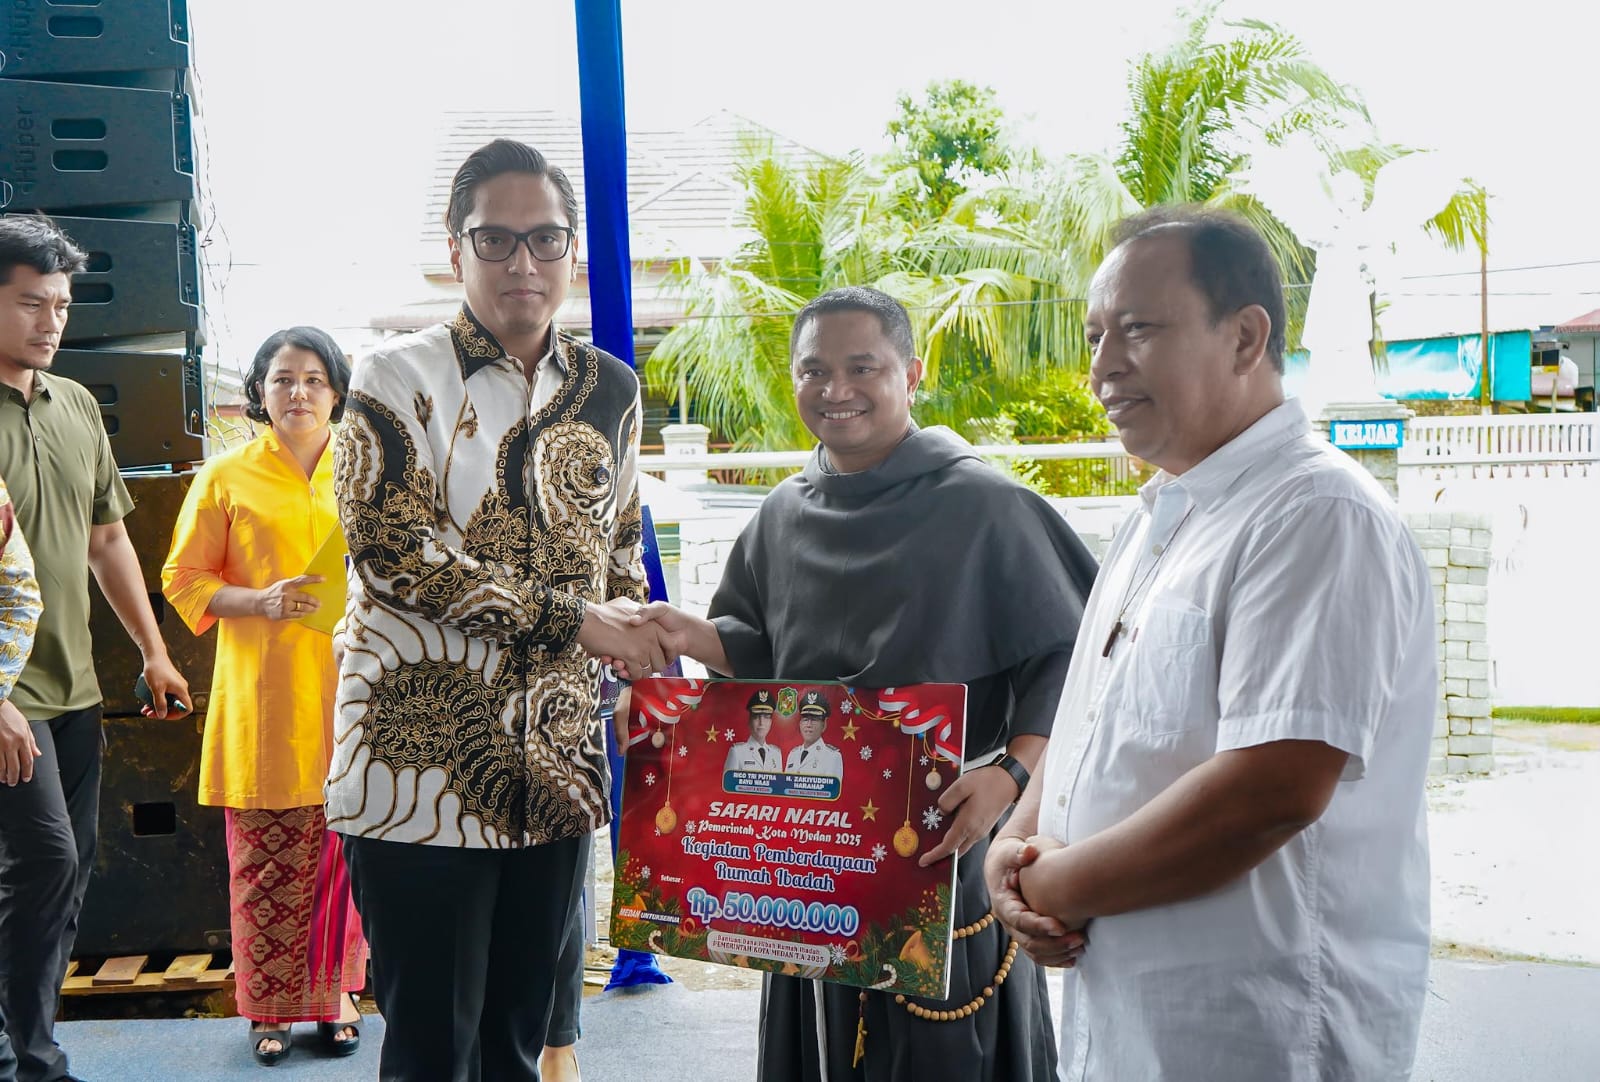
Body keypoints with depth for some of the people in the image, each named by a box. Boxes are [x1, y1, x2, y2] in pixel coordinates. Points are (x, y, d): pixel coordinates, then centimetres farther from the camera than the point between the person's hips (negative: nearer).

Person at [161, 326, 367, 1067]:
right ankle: (270, 1008, 16)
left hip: (346, 694, 2)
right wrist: (261, 600, -13)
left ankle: (337, 993, 20)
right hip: (263, 702, -2)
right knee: (266, 861, 1)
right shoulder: (226, 477, 4)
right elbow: (183, 581, 3)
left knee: (345, 853, 4)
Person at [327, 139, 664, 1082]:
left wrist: (635, 624, 2)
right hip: (426, 756, -4)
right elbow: (393, 547, -15)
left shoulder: (609, 388, 11)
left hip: (559, 753, 5)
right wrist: (576, 622, -16)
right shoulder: (398, 378, -4)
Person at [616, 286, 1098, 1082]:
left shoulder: (982, 506, -11)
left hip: (947, 841, -5)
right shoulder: (785, 516, 8)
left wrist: (1010, 775, -24)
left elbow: (1067, 661, -10)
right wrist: (695, 637, -1)